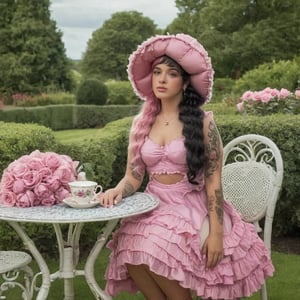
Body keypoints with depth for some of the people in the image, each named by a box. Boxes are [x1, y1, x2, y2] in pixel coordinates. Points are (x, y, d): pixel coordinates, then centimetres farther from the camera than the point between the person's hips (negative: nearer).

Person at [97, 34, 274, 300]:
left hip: (192, 209, -4)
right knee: (130, 253, -26)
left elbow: (213, 181, -7)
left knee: (155, 252, -30)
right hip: (154, 209, 4)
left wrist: (216, 233, -15)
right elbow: (133, 177, 6)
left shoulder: (202, 121, -5)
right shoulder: (141, 123, 8)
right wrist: (117, 190, -17)